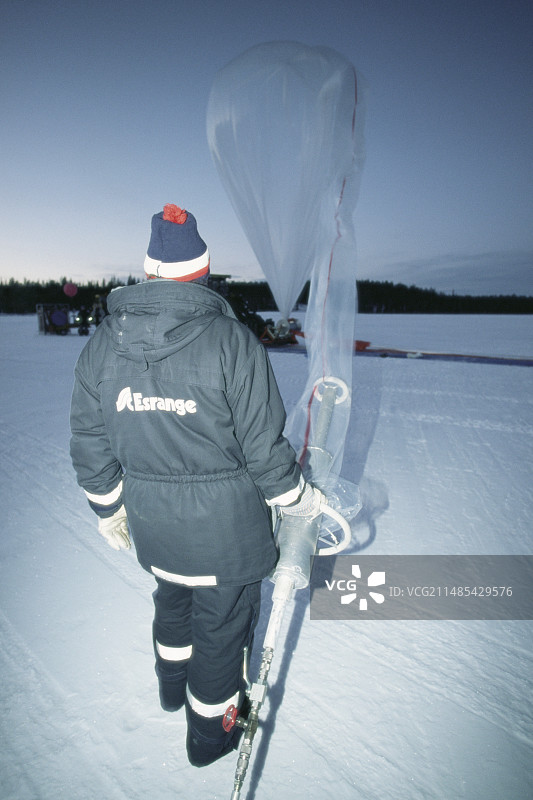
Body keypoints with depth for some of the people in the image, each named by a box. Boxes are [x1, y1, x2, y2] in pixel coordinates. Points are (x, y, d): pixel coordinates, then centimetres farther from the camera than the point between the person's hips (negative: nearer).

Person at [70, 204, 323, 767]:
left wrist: (107, 509, 16)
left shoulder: (102, 344, -5)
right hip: (225, 526, -4)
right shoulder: (232, 341, -19)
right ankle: (211, 732, 43)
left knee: (172, 601, 31)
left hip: (152, 524, 5)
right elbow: (263, 447, -16)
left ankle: (173, 688, 59)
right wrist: (300, 499, 2)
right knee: (221, 622, 19)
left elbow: (89, 445, 1)